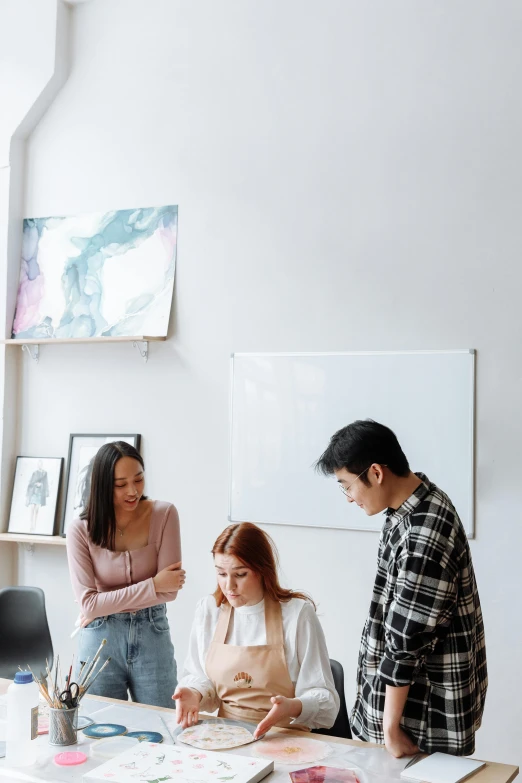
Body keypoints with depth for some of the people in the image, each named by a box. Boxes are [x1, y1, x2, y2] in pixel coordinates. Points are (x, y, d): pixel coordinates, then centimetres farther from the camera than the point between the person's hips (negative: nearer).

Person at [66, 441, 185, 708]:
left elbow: (169, 590, -11)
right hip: (101, 642, 0)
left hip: (153, 637, 1)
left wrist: (105, 606, -10)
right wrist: (153, 585, -16)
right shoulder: (81, 530, -9)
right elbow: (88, 604, -13)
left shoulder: (164, 514, -8)